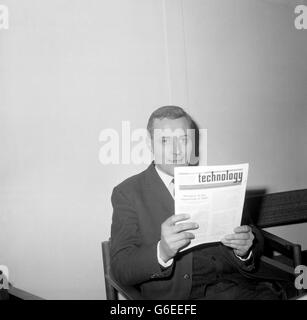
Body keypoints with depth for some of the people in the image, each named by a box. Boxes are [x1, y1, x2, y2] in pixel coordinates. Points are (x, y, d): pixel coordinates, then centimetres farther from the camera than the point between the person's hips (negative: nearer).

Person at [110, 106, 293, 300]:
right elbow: (121, 269, -6)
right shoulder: (128, 193, 2)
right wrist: (162, 253, -26)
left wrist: (244, 251, -11)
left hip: (231, 284, 4)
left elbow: (258, 244, 13)